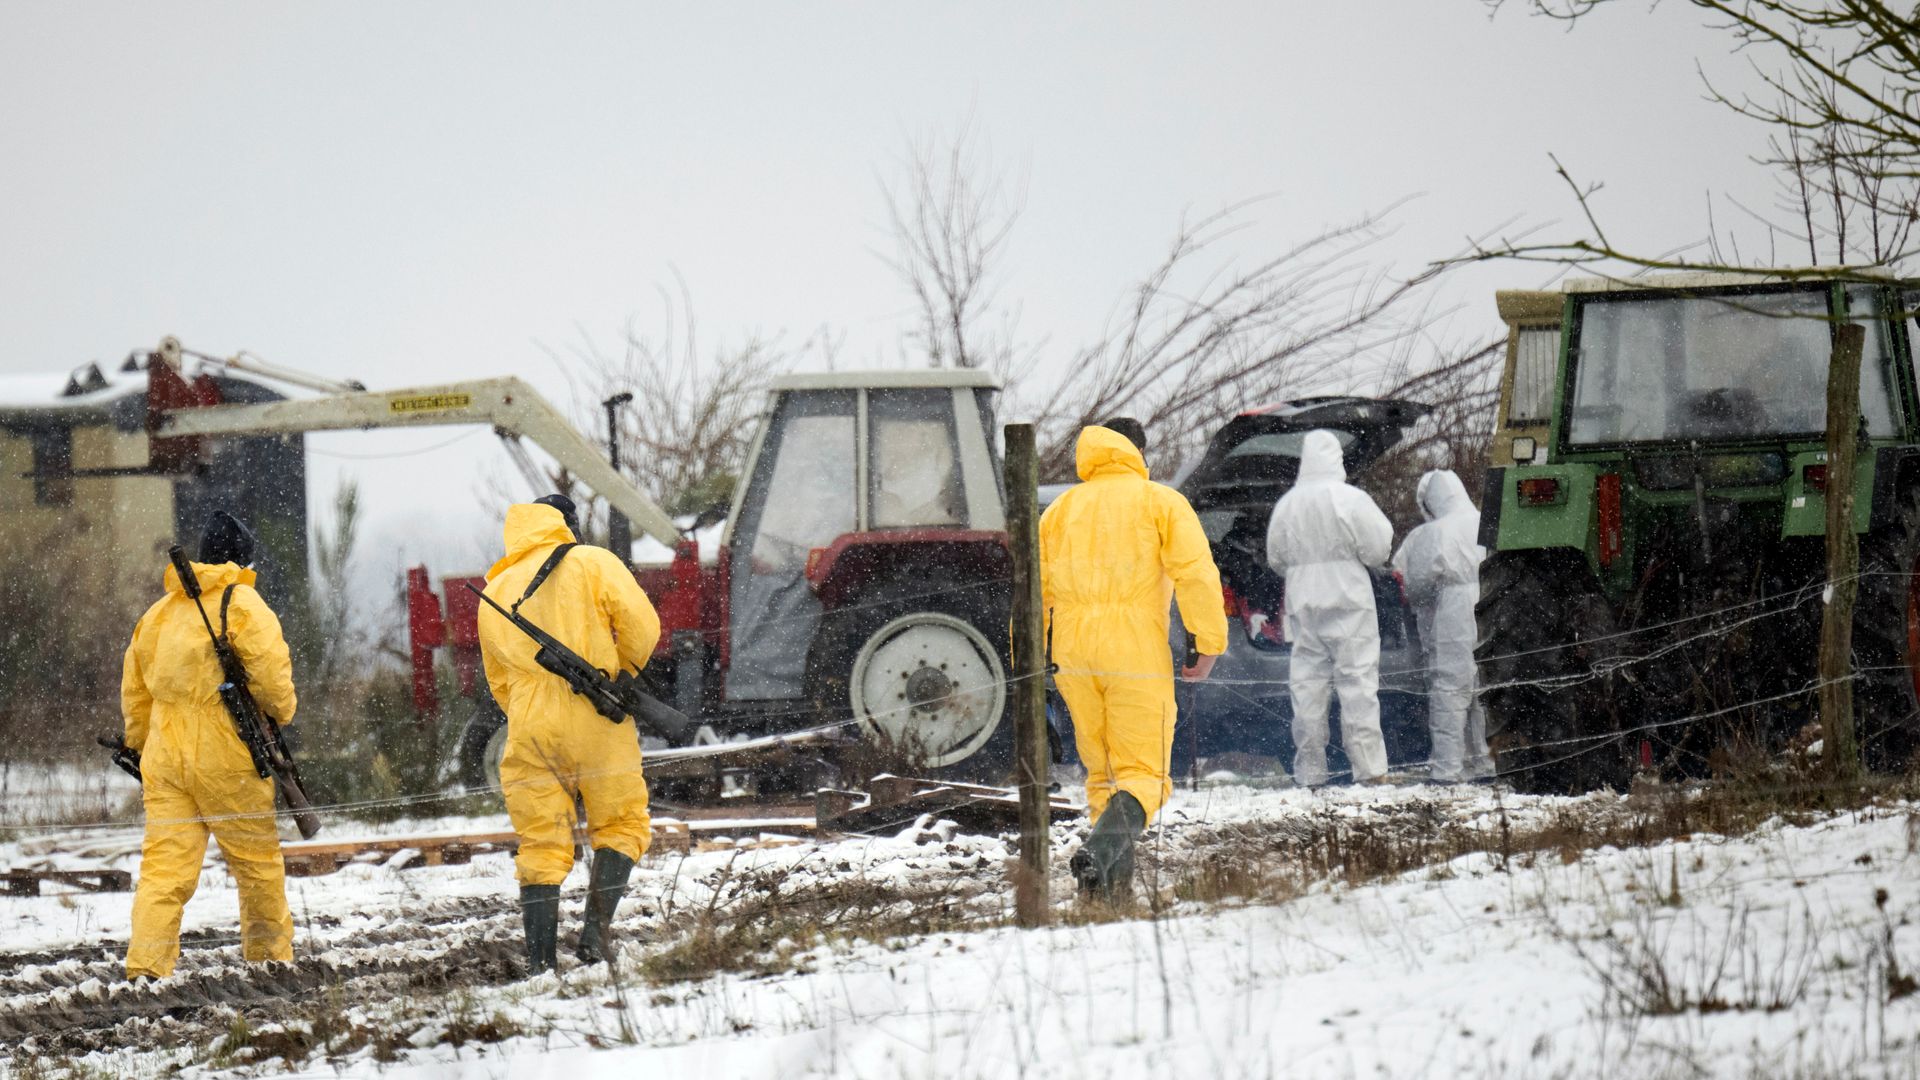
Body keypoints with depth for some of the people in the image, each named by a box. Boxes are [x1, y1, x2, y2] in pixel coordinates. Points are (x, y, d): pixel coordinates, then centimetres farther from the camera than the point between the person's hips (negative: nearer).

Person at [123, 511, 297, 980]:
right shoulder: (243, 606, -6)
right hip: (226, 757, -5)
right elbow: (270, 675, -14)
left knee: (164, 865, -1)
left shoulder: (159, 612, 14)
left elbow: (134, 691, 19)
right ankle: (270, 958, 20)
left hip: (164, 759, 5)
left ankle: (145, 965, -15)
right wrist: (282, 712, 7)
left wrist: (142, 749, 28)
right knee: (258, 861, 11)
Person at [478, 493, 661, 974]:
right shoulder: (592, 563, 3)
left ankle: (540, 961, -1)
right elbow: (641, 626, -6)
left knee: (540, 845, 6)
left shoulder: (494, 595, 18)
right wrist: (621, 673, 11)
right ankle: (596, 928, -7)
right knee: (621, 825, 10)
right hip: (595, 723, -4)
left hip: (528, 731, 4)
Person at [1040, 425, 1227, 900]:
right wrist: (1210, 642, -9)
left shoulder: (1061, 510, 18)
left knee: (1102, 772, 16)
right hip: (1137, 654, -4)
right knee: (1142, 774, -5)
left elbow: (1034, 589, 15)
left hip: (1073, 652, 4)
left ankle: (1116, 879, 5)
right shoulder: (1161, 502, 6)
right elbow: (1195, 571, -8)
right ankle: (1100, 851, -32)